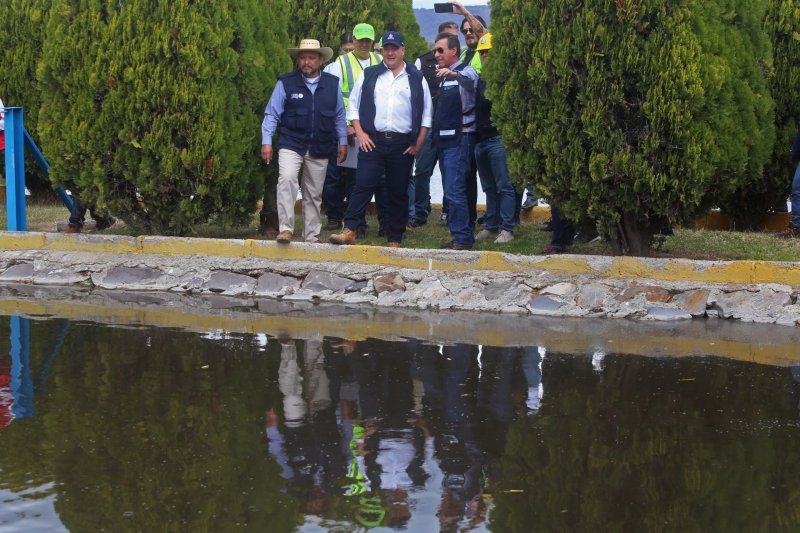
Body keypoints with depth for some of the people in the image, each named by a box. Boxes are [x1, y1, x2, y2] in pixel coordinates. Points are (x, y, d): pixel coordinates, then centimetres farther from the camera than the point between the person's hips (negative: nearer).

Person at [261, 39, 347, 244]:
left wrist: (343, 142, 10)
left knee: (314, 194, 10)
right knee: (287, 179, -26)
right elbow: (272, 114, -1)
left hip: (320, 149, 3)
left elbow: (339, 116, 13)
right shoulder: (286, 83, -3)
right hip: (291, 144, -3)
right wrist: (266, 141, -7)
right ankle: (286, 228, -22)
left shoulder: (332, 84, 5)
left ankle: (312, 236, 22)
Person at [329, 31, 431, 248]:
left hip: (403, 145, 1)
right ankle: (349, 231, -13)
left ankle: (395, 240, 10)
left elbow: (426, 115, 9)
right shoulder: (369, 76, 9)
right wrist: (360, 134, -2)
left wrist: (418, 144, 1)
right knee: (364, 185, -11)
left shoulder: (416, 79, 8)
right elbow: (353, 106, 10)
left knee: (399, 193, 5)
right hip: (373, 141, -1)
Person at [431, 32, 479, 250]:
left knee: (454, 191, -14)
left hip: (460, 139, -9)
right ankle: (462, 235, 17)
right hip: (444, 140, 9)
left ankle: (462, 239, -11)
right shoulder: (443, 76, 19)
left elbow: (471, 82, -33)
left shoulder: (465, 72, -8)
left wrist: (454, 74, -51)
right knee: (451, 191, 11)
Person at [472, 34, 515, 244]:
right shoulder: (481, 78, 17)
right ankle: (491, 227, 17)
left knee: (504, 186, -6)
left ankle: (506, 229, -5)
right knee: (489, 187, 12)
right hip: (481, 140, 8)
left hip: (497, 138, -8)